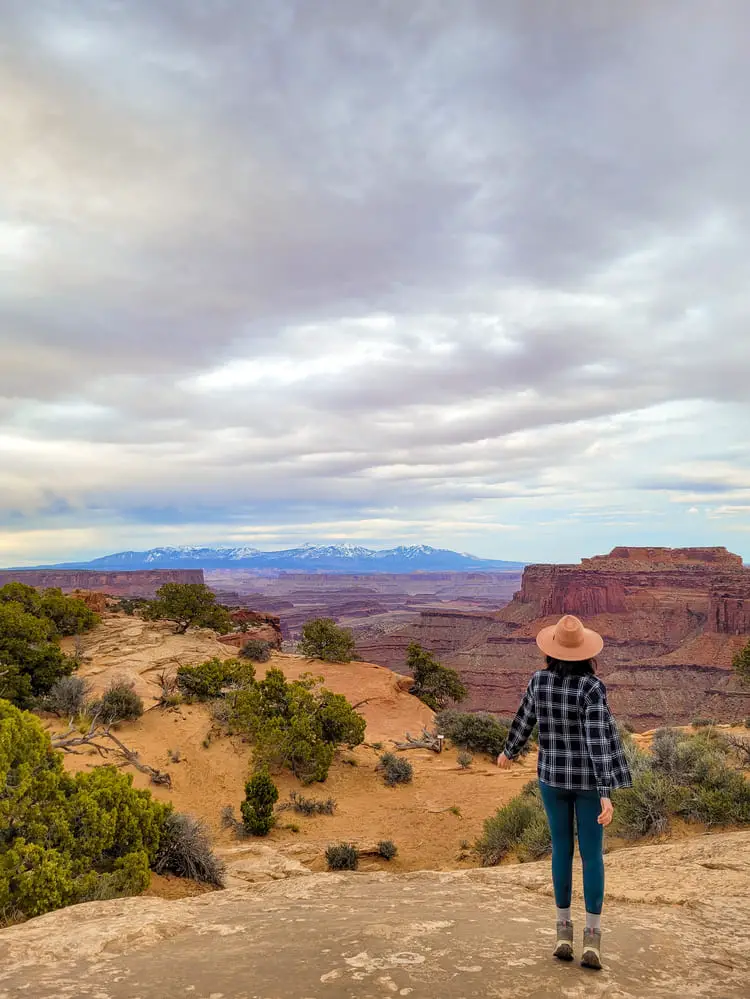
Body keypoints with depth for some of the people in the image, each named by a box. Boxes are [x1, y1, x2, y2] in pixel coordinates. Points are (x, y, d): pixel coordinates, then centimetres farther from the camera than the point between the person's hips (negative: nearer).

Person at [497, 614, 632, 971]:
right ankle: (592, 939, 9)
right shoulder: (592, 687, -21)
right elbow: (598, 740, -25)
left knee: (561, 848, 16)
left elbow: (525, 721, 5)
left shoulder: (539, 680, -9)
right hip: (588, 778, -3)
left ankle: (564, 932, 19)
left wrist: (509, 751, 24)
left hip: (552, 775, 3)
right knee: (592, 854, 10)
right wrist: (606, 793, -25)